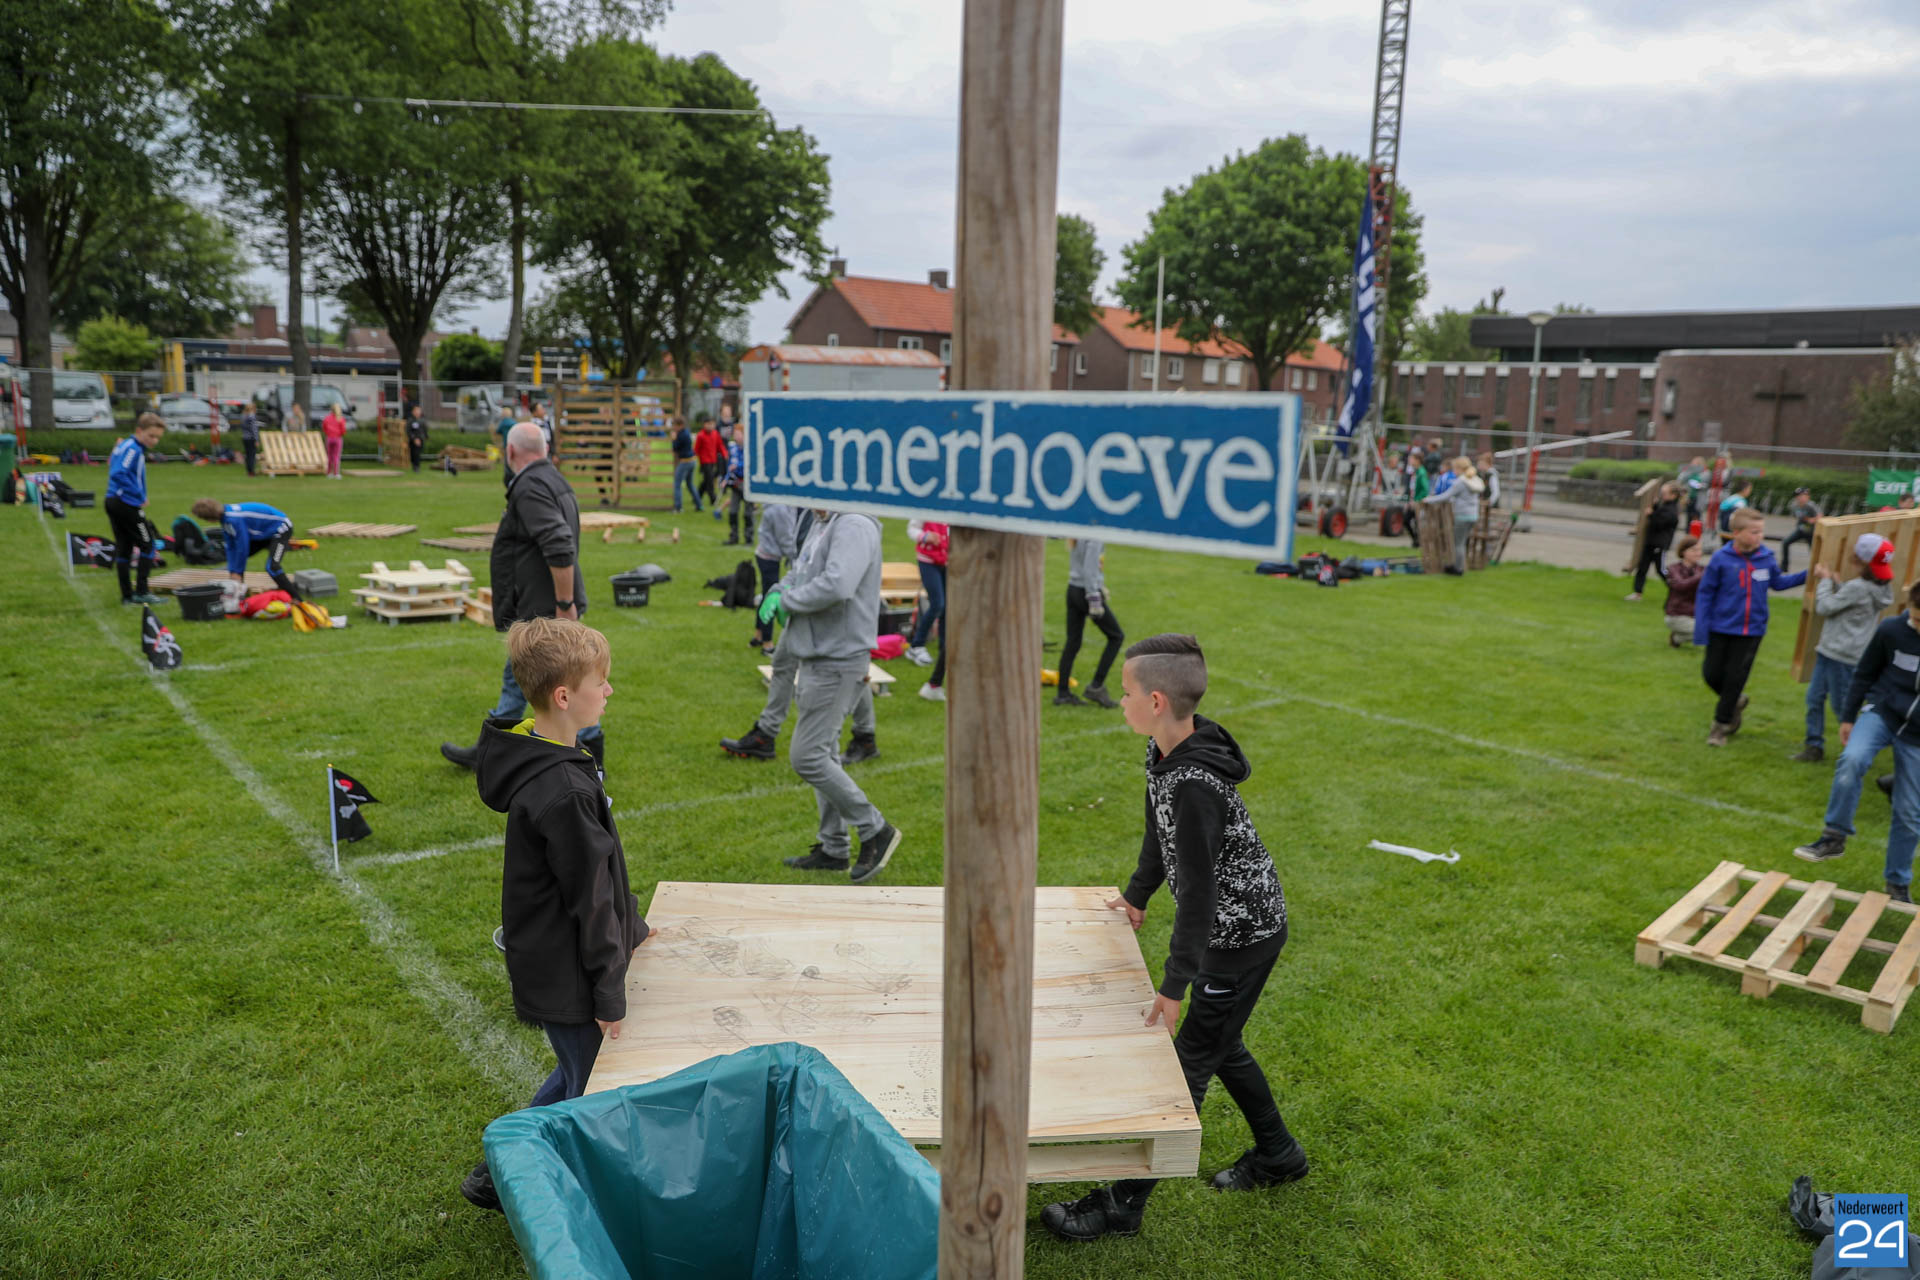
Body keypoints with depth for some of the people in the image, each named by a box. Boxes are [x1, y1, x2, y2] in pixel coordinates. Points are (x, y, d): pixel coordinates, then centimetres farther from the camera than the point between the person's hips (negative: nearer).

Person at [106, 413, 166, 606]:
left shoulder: (122, 445, 17)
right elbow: (119, 474, -24)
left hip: (113, 501, 9)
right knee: (146, 544, 0)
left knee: (123, 547, 9)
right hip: (128, 503, -9)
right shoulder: (133, 449, -14)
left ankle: (127, 595, 12)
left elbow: (114, 471, 21)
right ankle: (141, 591, -2)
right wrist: (140, 497, -20)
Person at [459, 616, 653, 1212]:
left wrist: (629, 927, 20)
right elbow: (589, 894, -23)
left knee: (577, 1074, 25)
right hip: (565, 977, -10)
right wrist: (609, 993, -15)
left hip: (547, 958, 10)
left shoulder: (536, 756, 2)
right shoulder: (563, 792, -30)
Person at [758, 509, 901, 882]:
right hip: (814, 659, 10)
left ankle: (875, 831, 6)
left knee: (807, 757, -8)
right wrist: (776, 591, 2)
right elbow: (800, 571, 25)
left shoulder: (855, 527, -19)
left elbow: (837, 586, -34)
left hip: (836, 665, -10)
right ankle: (835, 848, 26)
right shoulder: (823, 526, 13)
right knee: (822, 754, 15)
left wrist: (788, 600, -18)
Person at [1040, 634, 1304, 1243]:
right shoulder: (1163, 754, -3)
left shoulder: (1195, 784, -32)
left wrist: (1175, 984, -26)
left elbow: (1198, 888, -30)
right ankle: (1277, 1154, 43)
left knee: (1191, 1060, 0)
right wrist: (1136, 896, 26)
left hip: (1243, 934, -9)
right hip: (1226, 925, 9)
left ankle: (1124, 1204, 10)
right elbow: (1160, 835, 14)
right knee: (1220, 1044, 22)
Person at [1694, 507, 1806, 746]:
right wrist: (1701, 628, -9)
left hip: (1751, 630, 1)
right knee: (1712, 673, 4)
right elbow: (1705, 592, -6)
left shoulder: (1767, 558, -4)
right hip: (1721, 628, -1)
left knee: (1736, 677, 4)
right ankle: (1735, 701, 33)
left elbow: (1777, 582, 16)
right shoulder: (1722, 559, -12)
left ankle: (1722, 723, 18)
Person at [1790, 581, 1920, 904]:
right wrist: (1847, 718, 7)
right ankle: (1835, 836, -19)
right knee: (1852, 759, -33)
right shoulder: (1891, 631, -13)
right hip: (1881, 712, 0)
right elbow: (1864, 674, 2)